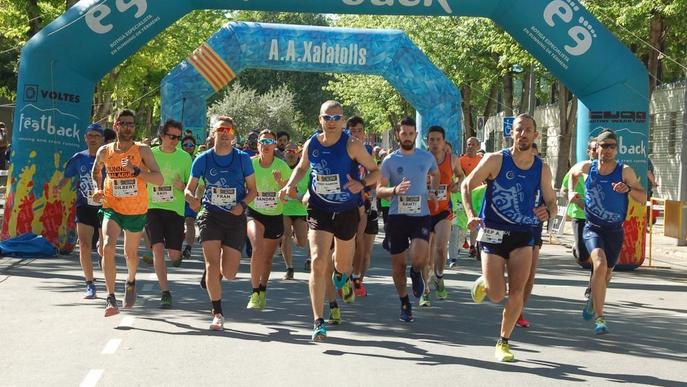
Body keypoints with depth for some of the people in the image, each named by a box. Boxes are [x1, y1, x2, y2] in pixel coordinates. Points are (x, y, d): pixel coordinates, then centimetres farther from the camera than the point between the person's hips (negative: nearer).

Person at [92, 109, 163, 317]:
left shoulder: (142, 150, -9)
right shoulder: (104, 151, -1)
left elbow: (159, 179, -15)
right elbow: (96, 171, 21)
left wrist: (136, 170, -26)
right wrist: (98, 189, 4)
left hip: (136, 212, 0)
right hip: (112, 208, 0)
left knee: (130, 253, 15)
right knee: (108, 247, -22)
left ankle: (131, 281, 49)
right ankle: (110, 298, -20)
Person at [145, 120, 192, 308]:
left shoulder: (184, 157, 3)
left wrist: (183, 186, -14)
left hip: (175, 208, 0)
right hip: (152, 207, 0)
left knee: (174, 254, -1)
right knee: (157, 248, -14)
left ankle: (179, 255, 39)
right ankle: (165, 292, -9)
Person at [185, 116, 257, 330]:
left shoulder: (242, 158, -1)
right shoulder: (203, 159, -1)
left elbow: (252, 190, 5)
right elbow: (189, 188, 6)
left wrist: (242, 204, -15)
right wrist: (192, 199, -17)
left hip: (236, 218, 0)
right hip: (211, 215, 0)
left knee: (229, 273, 0)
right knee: (212, 263, -12)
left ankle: (212, 274, 38)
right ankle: (217, 313, -2)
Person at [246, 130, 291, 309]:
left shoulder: (281, 166, -6)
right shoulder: (250, 163, -5)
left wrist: (280, 182, -22)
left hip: (275, 216, 2)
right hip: (254, 213, -2)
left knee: (268, 257, 14)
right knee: (258, 247, -27)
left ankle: (262, 292, 37)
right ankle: (255, 293, -20)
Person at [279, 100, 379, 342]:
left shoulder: (352, 145, -13)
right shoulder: (311, 145, -3)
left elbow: (375, 172, -6)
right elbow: (301, 168, 17)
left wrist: (362, 184, -27)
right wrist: (290, 185, -1)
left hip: (346, 211, -1)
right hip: (319, 211, 1)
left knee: (343, 265, 14)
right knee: (318, 262, -15)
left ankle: (340, 271, 57)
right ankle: (318, 322, -12)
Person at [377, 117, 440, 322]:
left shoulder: (427, 157, 6)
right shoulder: (390, 160, 0)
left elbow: (436, 174, 28)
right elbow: (379, 190, -1)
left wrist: (433, 192, 13)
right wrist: (395, 190, -20)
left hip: (421, 215, 0)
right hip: (397, 216, 0)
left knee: (420, 258, -21)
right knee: (398, 263, 4)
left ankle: (416, 273, 17)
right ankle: (405, 304, 24)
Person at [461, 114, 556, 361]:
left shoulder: (542, 169, 4)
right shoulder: (496, 160, -6)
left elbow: (552, 202, 10)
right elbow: (467, 185, 0)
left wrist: (548, 213, -15)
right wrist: (471, 215, -16)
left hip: (523, 235, 3)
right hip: (493, 233, -3)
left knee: (517, 292, -8)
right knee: (497, 295, -9)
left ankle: (503, 342, 10)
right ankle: (484, 283, 29)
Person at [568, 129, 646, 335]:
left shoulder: (625, 171, -10)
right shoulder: (587, 167, -5)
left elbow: (643, 198, -10)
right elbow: (573, 173, 20)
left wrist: (628, 189, -28)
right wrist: (571, 192, 5)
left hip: (615, 231, 2)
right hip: (592, 227, -1)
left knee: (606, 274, 16)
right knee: (600, 265, -28)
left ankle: (593, 301, 51)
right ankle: (599, 318, -25)